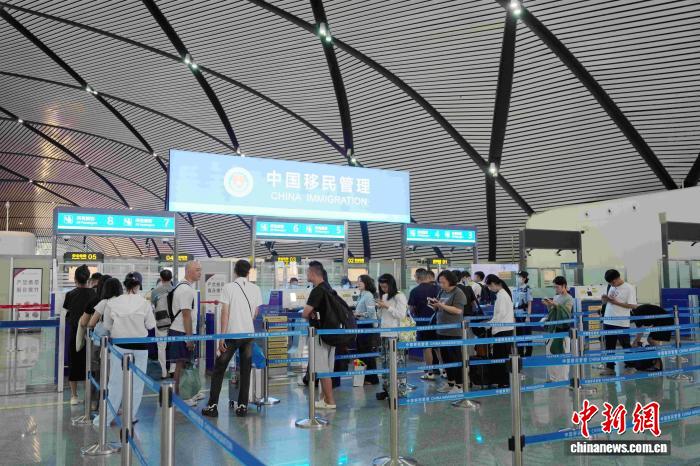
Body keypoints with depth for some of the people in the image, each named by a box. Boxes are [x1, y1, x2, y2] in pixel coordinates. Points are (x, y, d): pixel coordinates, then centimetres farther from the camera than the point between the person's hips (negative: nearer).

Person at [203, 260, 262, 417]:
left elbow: (225, 313, -10)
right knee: (245, 371, 10)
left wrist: (222, 337, -8)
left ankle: (212, 406, 9)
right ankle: (242, 406, 10)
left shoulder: (228, 287, -7)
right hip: (249, 334, 3)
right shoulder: (255, 289, 3)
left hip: (232, 334, -3)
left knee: (219, 370, 8)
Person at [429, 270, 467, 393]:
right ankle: (450, 382, 25)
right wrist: (434, 304, -2)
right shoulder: (442, 292, 11)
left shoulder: (458, 293, -11)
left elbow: (458, 310, -20)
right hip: (442, 331, 8)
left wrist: (442, 305, -22)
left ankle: (459, 385, 6)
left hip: (454, 332, -8)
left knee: (456, 358, -2)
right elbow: (438, 309, 19)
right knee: (446, 358, 14)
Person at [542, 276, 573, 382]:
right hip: (553, 329, 7)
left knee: (562, 355, -1)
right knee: (550, 353, 9)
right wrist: (548, 305, -1)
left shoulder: (569, 299, -6)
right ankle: (552, 377, 20)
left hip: (563, 329, -7)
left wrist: (555, 305, -30)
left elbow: (566, 313, -21)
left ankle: (563, 379, 9)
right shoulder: (556, 297, 13)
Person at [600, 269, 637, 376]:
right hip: (608, 322, 7)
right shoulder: (612, 288, 12)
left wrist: (616, 302, -18)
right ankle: (610, 367, 17)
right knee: (609, 346, 10)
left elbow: (633, 305, -15)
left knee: (626, 346, 5)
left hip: (621, 323, -7)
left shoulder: (629, 288, -9)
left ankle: (630, 367, 17)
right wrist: (605, 299, -2)